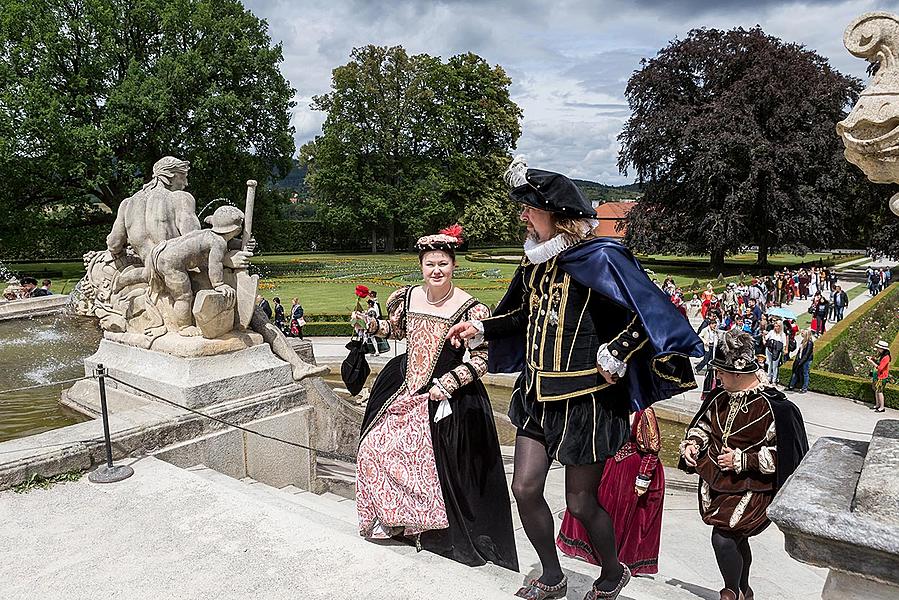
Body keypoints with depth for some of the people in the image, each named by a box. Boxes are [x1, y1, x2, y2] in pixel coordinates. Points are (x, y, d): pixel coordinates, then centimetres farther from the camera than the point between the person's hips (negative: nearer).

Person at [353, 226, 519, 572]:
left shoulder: (470, 309, -14)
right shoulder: (407, 297, 1)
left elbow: (482, 358, -12)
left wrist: (448, 384, -17)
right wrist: (370, 323, 4)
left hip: (444, 396, -5)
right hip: (403, 389, 5)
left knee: (436, 463, 0)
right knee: (376, 447, 7)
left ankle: (434, 528, 26)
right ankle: (390, 518, 31)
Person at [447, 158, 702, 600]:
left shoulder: (599, 259, -17)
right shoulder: (536, 263, 6)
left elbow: (650, 313, -18)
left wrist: (613, 355, -18)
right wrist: (481, 329, 11)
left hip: (586, 401, -7)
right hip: (538, 396, 7)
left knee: (580, 502, 7)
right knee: (525, 487, 8)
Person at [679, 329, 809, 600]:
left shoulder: (773, 407, -19)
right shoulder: (721, 397, 1)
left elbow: (781, 454, -17)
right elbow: (703, 424, 18)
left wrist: (742, 460, -19)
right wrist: (692, 443, 0)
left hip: (752, 491, -6)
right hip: (716, 483, 6)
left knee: (722, 537, -14)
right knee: (736, 538, 19)